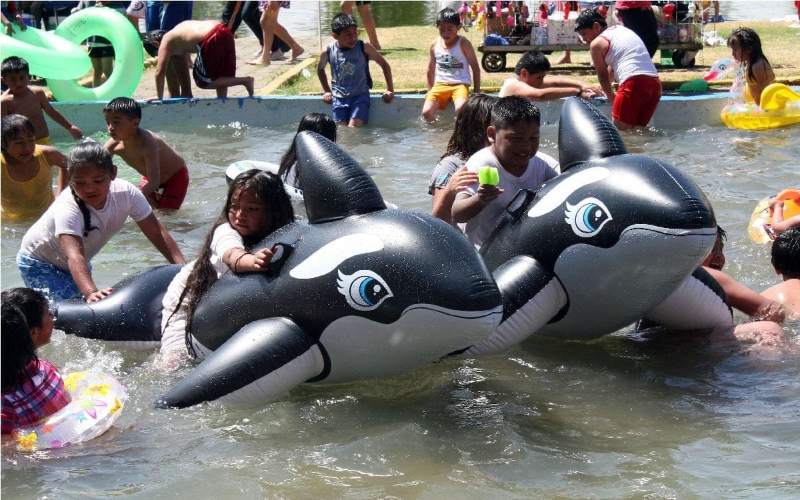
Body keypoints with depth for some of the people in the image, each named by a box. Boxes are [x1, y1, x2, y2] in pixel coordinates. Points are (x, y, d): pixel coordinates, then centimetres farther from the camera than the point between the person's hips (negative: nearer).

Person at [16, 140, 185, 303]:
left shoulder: (126, 193, -24)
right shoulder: (67, 209, -39)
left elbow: (156, 232, -19)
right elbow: (74, 256, -52)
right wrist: (90, 292, -69)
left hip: (77, 263, 6)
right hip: (38, 263, -6)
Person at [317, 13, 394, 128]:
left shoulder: (364, 48, -9)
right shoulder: (328, 52, -5)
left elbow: (384, 64, 5)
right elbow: (320, 68, 18)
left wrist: (390, 90, 4)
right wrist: (326, 91, 15)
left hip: (360, 96, -2)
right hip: (338, 98, 2)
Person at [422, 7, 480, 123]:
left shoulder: (463, 44, -6)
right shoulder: (435, 45, 5)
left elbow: (475, 68, 0)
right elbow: (431, 70, 18)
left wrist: (476, 92, -2)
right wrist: (430, 90, 19)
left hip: (460, 84, -3)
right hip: (440, 85, 3)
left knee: (461, 109, -34)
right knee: (427, 112, -18)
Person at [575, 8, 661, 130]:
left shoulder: (596, 43, 4)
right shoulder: (621, 29, 28)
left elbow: (603, 75, 14)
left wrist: (610, 96, 29)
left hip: (634, 83, -8)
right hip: (655, 83, 8)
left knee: (619, 129, -4)